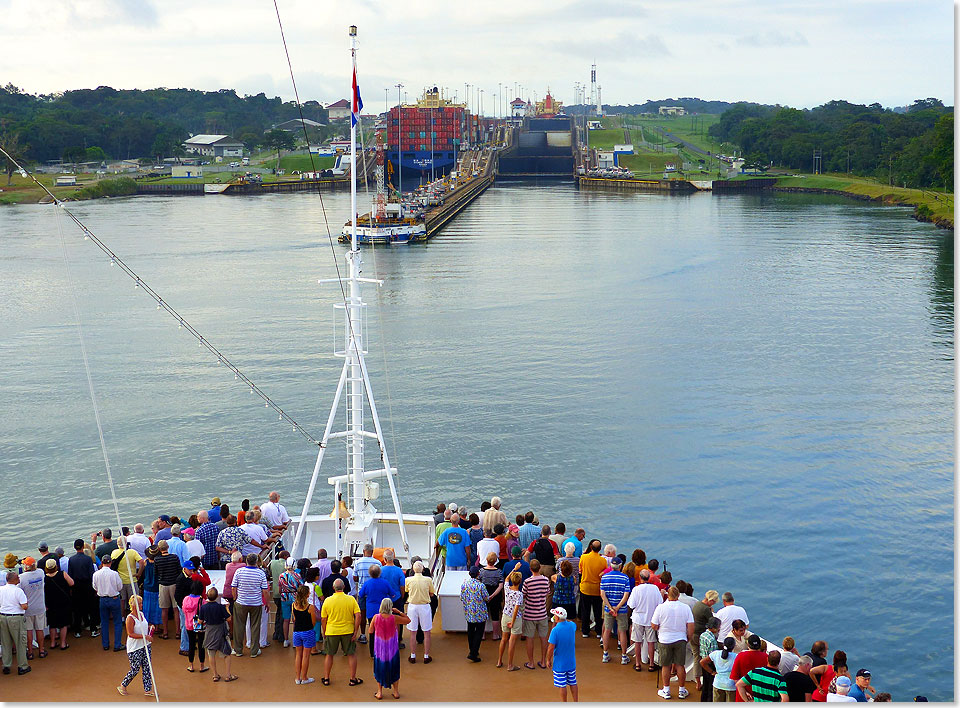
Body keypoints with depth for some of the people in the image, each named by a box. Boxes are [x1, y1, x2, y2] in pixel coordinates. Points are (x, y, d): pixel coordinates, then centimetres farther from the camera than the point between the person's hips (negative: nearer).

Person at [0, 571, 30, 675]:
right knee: (20, 643, 6)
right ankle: (22, 667, 10)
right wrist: (27, 603, 3)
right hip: (16, 618, -5)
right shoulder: (18, 590, -15)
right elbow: (24, 606, -17)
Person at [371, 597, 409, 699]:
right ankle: (396, 692, 22)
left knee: (380, 668, 15)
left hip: (379, 649, 0)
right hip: (392, 648, 0)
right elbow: (408, 620, 2)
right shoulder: (394, 618, -14)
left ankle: (379, 692, 19)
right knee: (394, 669, 15)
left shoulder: (376, 617, -13)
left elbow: (371, 631, -1)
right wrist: (398, 612, 3)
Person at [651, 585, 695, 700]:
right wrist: (688, 638, 10)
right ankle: (682, 691, 19)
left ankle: (666, 690, 17)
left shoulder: (661, 607, -11)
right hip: (680, 639, 1)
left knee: (666, 666, 10)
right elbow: (691, 626, -5)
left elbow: (654, 626, -8)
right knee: (680, 665, 11)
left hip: (664, 640, -1)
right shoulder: (685, 608, -6)